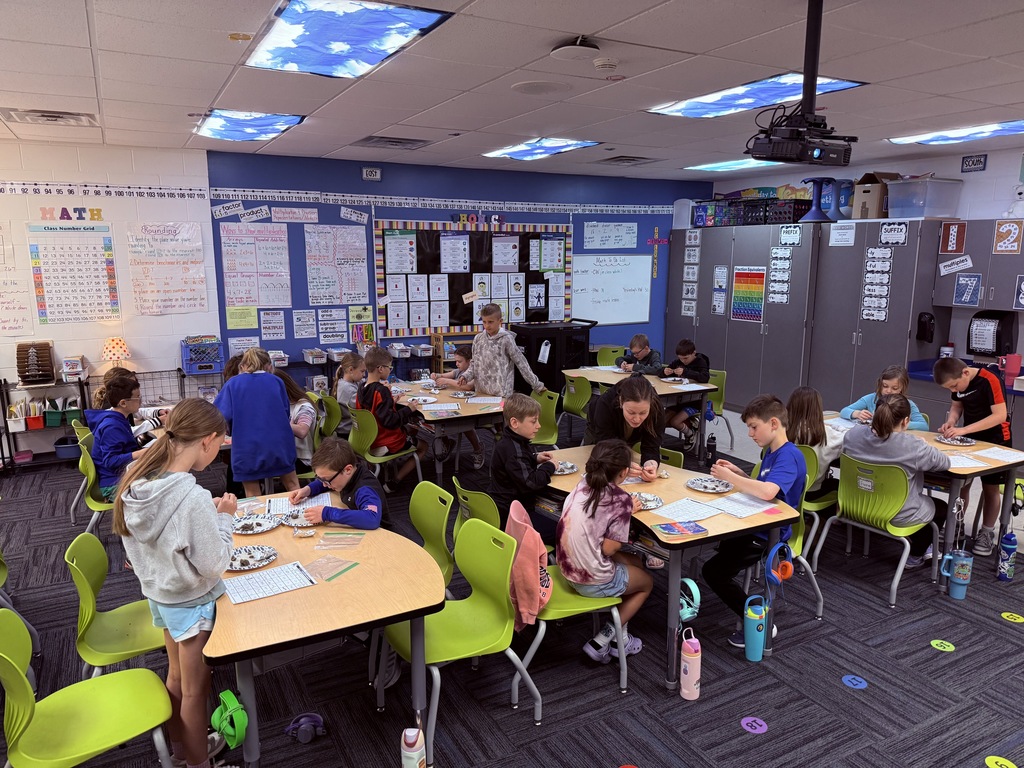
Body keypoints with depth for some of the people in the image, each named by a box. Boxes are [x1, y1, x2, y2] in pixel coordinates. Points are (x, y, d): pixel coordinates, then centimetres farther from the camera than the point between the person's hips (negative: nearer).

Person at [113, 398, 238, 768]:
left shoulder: (138, 482, -11)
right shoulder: (193, 498, -34)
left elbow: (166, 533, 3)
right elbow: (213, 565, -25)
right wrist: (223, 518, -14)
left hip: (158, 593, 7)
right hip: (192, 602, -7)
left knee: (176, 676, 27)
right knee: (195, 690, 14)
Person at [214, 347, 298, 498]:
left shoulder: (233, 384, 1)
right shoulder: (276, 381, 6)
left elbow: (220, 416, -9)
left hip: (248, 449, -1)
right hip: (279, 444, 1)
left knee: (253, 496, 11)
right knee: (292, 485, 18)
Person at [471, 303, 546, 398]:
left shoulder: (506, 339, -8)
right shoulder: (478, 338, 5)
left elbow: (521, 363, -6)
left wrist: (537, 385, -5)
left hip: (502, 394, -4)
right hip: (481, 392, 5)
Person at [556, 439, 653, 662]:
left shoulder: (583, 483, -2)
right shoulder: (621, 500, -19)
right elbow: (609, 548, -18)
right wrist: (628, 513, -6)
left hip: (568, 568, 6)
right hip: (593, 582, -6)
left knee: (635, 562, 28)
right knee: (646, 582, 24)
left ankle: (620, 637, 30)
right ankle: (601, 641, 17)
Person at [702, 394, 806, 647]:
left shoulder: (789, 457, -25)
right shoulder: (771, 452, 6)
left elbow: (767, 492, -42)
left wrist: (728, 476, -31)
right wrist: (737, 472, 0)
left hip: (769, 534, -10)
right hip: (756, 524, 10)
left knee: (713, 571, -10)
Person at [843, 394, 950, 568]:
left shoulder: (853, 435, -16)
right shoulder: (912, 446, -30)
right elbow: (945, 463, -13)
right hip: (900, 517, -5)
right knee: (942, 507, 30)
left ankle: (919, 544, 53)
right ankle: (915, 555, 41)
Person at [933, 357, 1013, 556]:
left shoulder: (990, 380, -26)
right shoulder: (957, 383, -7)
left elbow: (1000, 415, -28)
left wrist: (964, 430, -33)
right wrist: (951, 422, -15)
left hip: (995, 440, -5)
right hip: (970, 438, 5)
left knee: (990, 487, 3)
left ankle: (987, 533, 15)